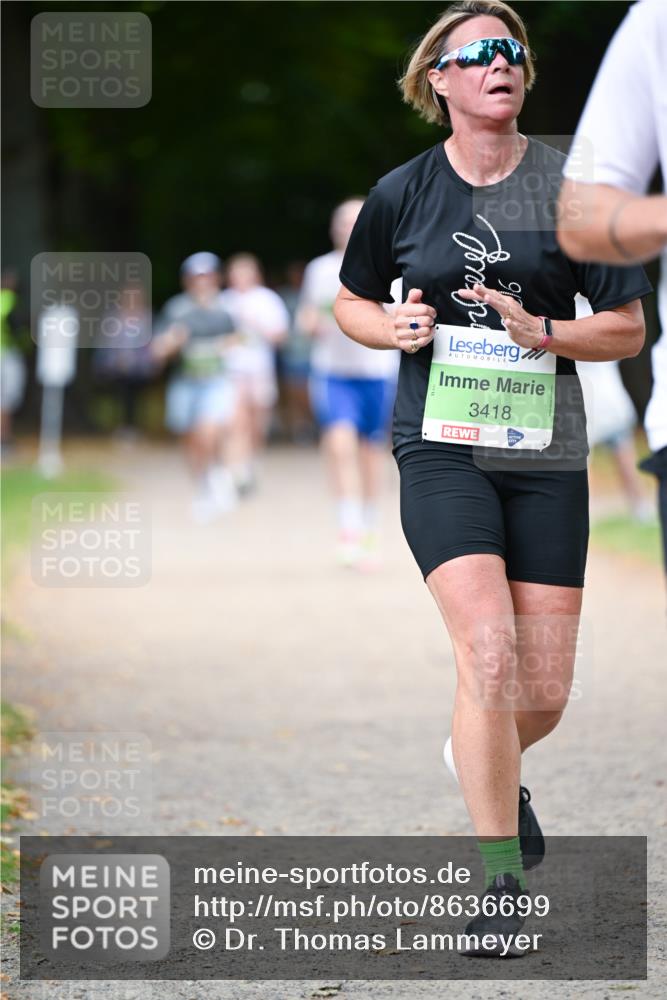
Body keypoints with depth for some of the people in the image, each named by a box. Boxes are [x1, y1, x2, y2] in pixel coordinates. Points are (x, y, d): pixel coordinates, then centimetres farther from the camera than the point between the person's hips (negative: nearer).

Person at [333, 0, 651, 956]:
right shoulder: (401, 193, 2)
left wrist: (540, 331, -14)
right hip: (441, 447, -1)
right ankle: (500, 879, -11)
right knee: (489, 653, -21)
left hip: (546, 454, 1)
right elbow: (351, 303, 17)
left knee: (543, 695, 3)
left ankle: (494, 775, 40)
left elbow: (629, 327, 3)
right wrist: (395, 327, -4)